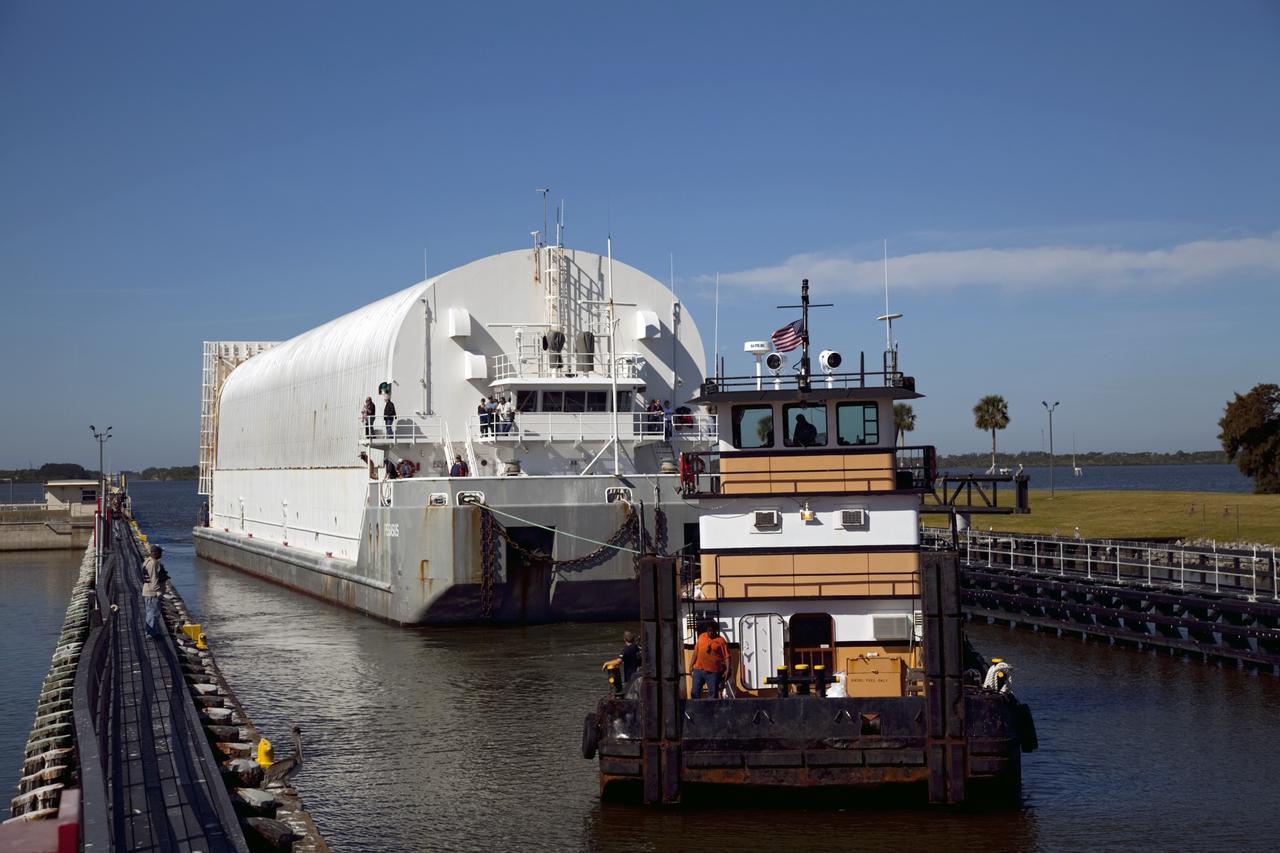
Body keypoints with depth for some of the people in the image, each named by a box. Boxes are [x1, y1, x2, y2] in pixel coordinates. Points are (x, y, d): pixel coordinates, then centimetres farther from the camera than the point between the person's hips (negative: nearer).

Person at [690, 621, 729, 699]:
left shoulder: (721, 641, -4)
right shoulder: (701, 637, 9)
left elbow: (726, 656, -7)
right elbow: (696, 652, 14)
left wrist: (727, 670, -17)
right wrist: (692, 666, 12)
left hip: (713, 671, -4)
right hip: (698, 669, 4)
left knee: (713, 694, 2)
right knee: (695, 692, 5)